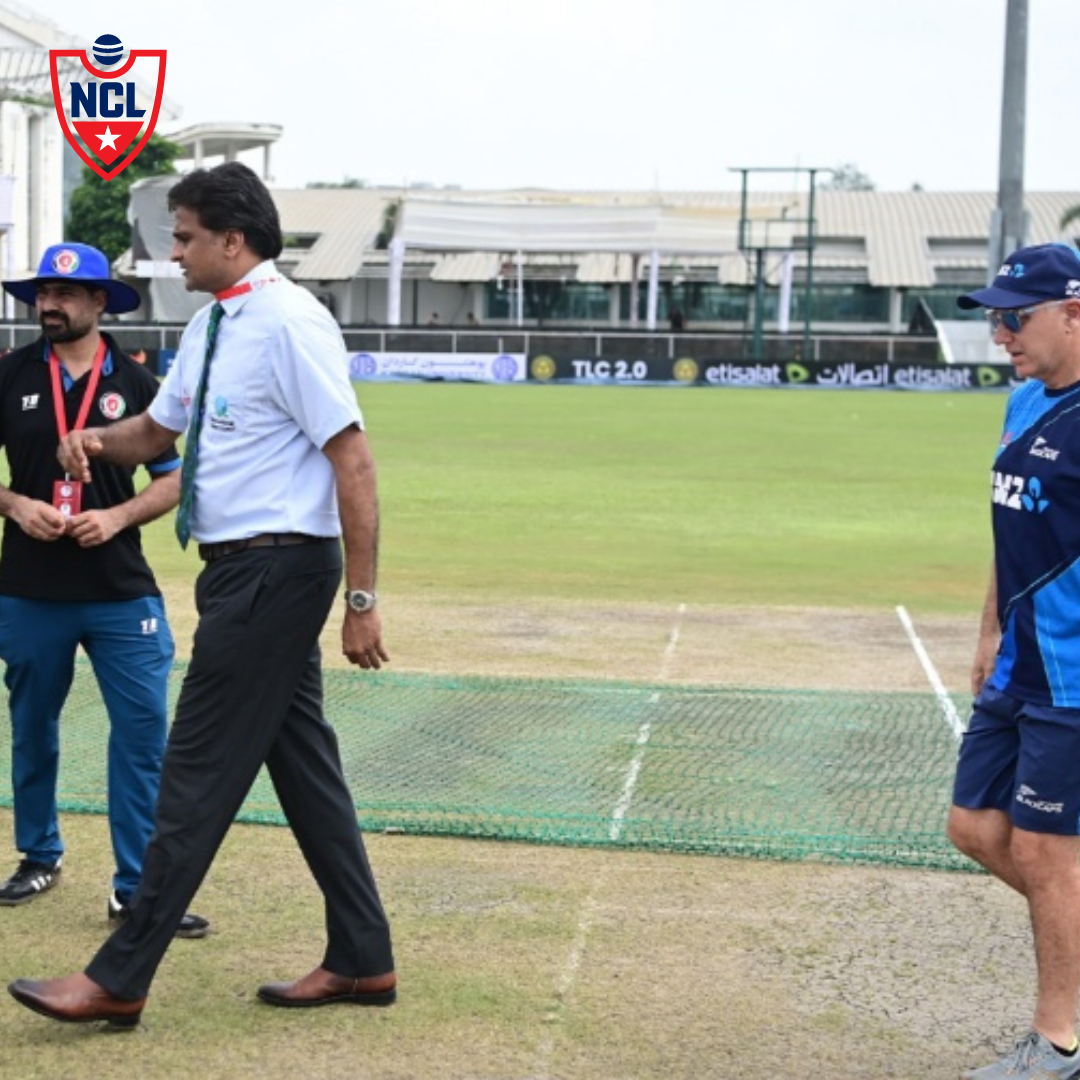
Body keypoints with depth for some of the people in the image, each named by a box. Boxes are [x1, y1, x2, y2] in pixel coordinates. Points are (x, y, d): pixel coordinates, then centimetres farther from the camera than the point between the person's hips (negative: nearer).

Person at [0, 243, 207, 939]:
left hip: (122, 593, -1)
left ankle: (137, 890, 1)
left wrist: (116, 517, -13)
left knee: (144, 732, -5)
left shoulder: (136, 383, 2)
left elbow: (173, 482, 3)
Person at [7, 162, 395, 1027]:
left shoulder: (289, 323, -16)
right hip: (245, 569, 9)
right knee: (303, 763, 13)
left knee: (200, 772, -4)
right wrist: (96, 442, 3)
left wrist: (361, 600, -20)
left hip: (275, 571, -9)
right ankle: (362, 962, 23)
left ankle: (121, 980, 4)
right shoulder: (209, 328, 12)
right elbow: (157, 429, 26)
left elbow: (353, 461, -19)